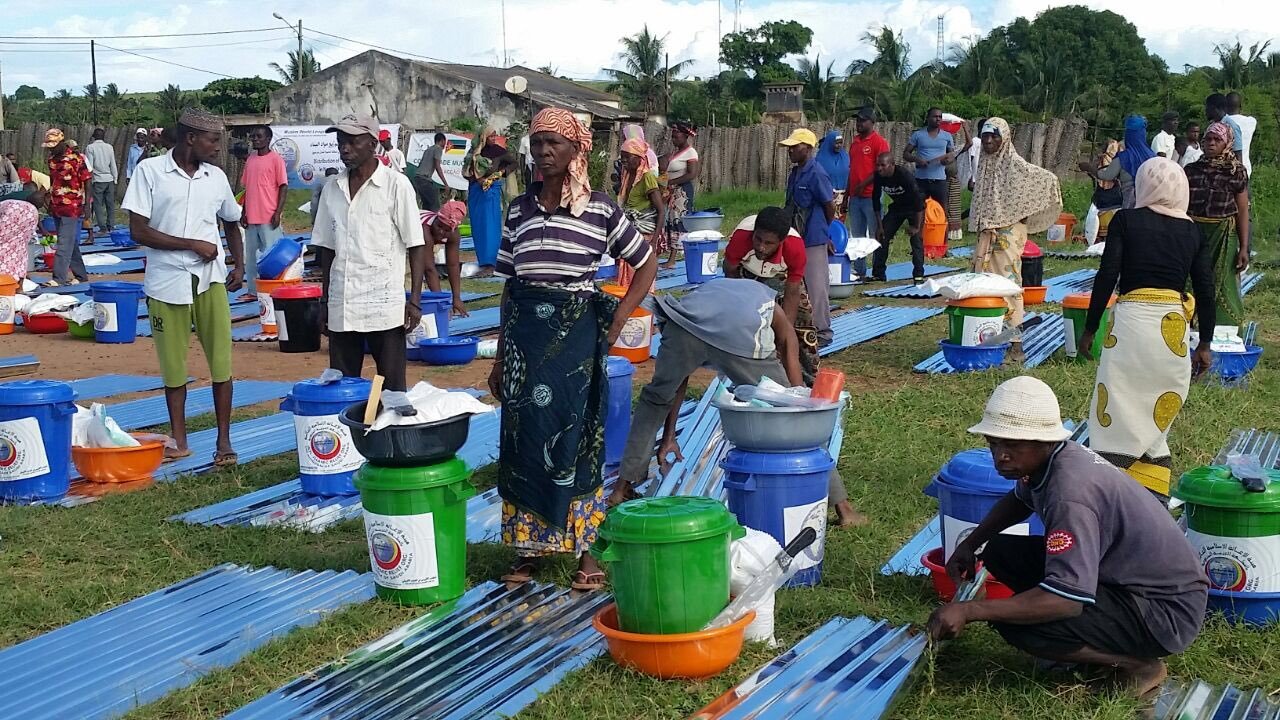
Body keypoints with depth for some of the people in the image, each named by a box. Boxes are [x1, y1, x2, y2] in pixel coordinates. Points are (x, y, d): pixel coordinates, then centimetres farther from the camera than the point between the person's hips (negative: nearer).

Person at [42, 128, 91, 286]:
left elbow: (87, 182, -9)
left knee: (64, 243, -10)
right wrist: (50, 203, 19)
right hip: (57, 206, 7)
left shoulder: (77, 158, -11)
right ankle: (80, 275, 20)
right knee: (71, 243, 12)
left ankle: (59, 277, -13)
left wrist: (86, 205, -11)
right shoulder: (52, 159, 9)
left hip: (72, 207, -7)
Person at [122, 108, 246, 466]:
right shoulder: (149, 171, -5)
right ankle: (178, 440, 19)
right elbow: (139, 231, -10)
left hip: (210, 280, 3)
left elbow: (232, 223, 23)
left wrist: (239, 265, 9)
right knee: (173, 365, 7)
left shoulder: (216, 177, 7)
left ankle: (224, 441, 7)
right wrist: (193, 244, -13)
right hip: (167, 281, -2)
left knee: (221, 362, -1)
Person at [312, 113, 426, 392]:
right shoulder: (332, 187, 10)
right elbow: (326, 247, 15)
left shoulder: (396, 185, -4)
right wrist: (325, 300, 13)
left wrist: (414, 300, -10)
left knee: (392, 389, 1)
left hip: (384, 306, -5)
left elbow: (416, 246, -5)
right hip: (341, 307, 5)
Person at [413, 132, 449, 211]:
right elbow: (437, 167, -13)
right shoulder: (438, 148, -3)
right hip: (424, 179, -9)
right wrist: (446, 184, -15)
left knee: (426, 204, 13)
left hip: (417, 176, 9)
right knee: (435, 203, -12)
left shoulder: (428, 149, 23)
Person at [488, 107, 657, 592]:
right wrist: (500, 357, 10)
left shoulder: (601, 210, -4)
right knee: (524, 437, 7)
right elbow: (510, 285, 11)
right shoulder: (519, 209, 6)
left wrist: (616, 324, -2)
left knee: (577, 437, 1)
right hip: (524, 336, 3)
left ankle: (586, 550, 12)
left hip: (575, 335, -3)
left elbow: (647, 264, 6)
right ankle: (529, 545, 19)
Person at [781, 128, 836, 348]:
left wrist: (824, 230, 3)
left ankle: (822, 332, 5)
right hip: (798, 236, 9)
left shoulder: (816, 174, -16)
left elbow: (830, 206, -11)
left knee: (816, 286, -3)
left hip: (814, 239, -9)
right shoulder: (795, 173, 10)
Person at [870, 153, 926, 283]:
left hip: (914, 208, -5)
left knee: (916, 239, -17)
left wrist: (917, 226, -26)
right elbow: (876, 200, -4)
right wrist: (879, 225, -4)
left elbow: (918, 199, -29)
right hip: (897, 206, 6)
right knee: (882, 237, -1)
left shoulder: (904, 175, -32)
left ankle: (918, 276, -13)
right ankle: (878, 274, 8)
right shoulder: (878, 177, -17)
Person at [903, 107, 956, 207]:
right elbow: (905, 154, 5)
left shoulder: (947, 136, 10)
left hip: (940, 180, 1)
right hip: (921, 179, -1)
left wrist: (949, 159, -11)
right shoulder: (918, 135, 4)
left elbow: (952, 153, 14)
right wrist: (916, 159, -16)